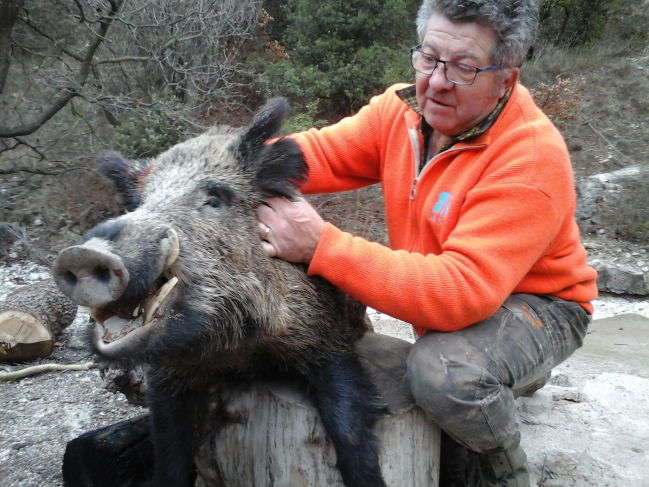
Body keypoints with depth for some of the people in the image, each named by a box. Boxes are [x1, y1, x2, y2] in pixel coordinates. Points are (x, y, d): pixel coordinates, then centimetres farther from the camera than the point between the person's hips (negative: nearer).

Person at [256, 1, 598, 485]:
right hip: (446, 302, 7)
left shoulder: (532, 159, -30)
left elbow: (463, 290, -38)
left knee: (444, 369, -31)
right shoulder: (405, 108, -8)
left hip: (536, 305, -7)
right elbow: (323, 153, -12)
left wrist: (322, 245, -43)